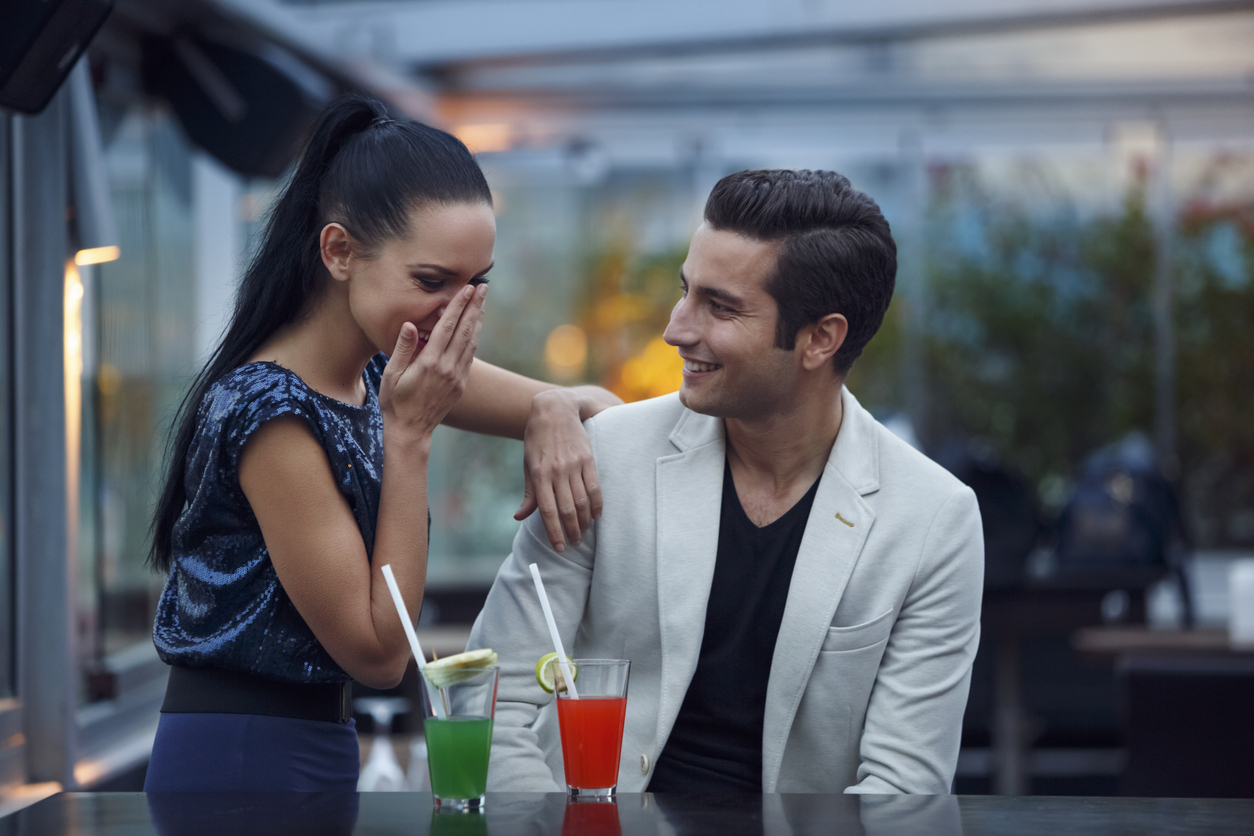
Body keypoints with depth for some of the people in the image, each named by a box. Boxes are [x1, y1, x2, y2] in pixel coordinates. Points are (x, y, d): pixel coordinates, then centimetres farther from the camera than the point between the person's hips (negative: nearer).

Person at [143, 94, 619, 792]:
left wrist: (555, 408, -14)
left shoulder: (380, 368, 1)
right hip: (241, 762, -8)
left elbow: (598, 405, 10)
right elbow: (379, 653, -19)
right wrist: (410, 432, -21)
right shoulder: (272, 411, -22)